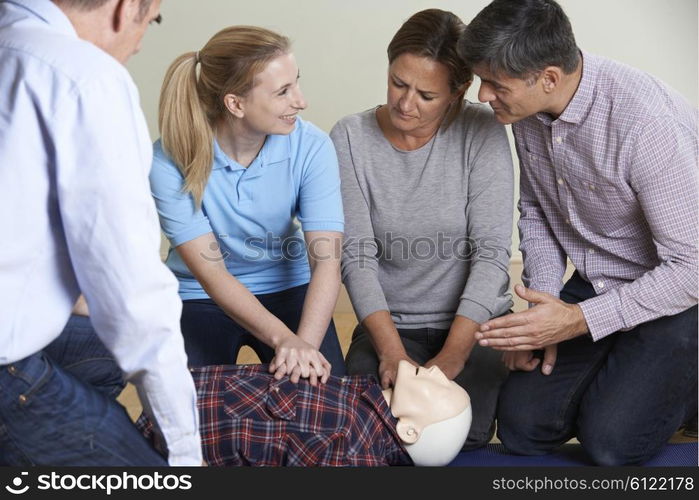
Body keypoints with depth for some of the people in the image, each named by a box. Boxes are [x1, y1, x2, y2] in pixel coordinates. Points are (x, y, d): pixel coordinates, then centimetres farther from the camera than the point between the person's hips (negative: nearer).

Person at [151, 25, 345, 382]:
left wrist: (304, 344, -41)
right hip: (199, 298, -1)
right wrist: (284, 338, -37)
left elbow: (326, 261, -24)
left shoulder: (311, 147, -18)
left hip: (288, 289, 2)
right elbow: (210, 273, -24)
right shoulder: (170, 161, -23)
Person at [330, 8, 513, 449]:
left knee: (465, 433, -22)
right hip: (387, 324, 1)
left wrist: (452, 356, -21)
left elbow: (491, 250, -14)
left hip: (473, 323, -1)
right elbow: (356, 255, -10)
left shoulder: (481, 133, -10)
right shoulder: (351, 138, -7)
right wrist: (391, 350, -21)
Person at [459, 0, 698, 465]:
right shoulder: (526, 108, -8)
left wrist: (578, 320, -26)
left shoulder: (646, 121, -32)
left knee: (610, 439, -17)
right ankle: (614, 373, 24)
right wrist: (542, 304, -6)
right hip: (596, 283, 6)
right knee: (522, 425, -2)